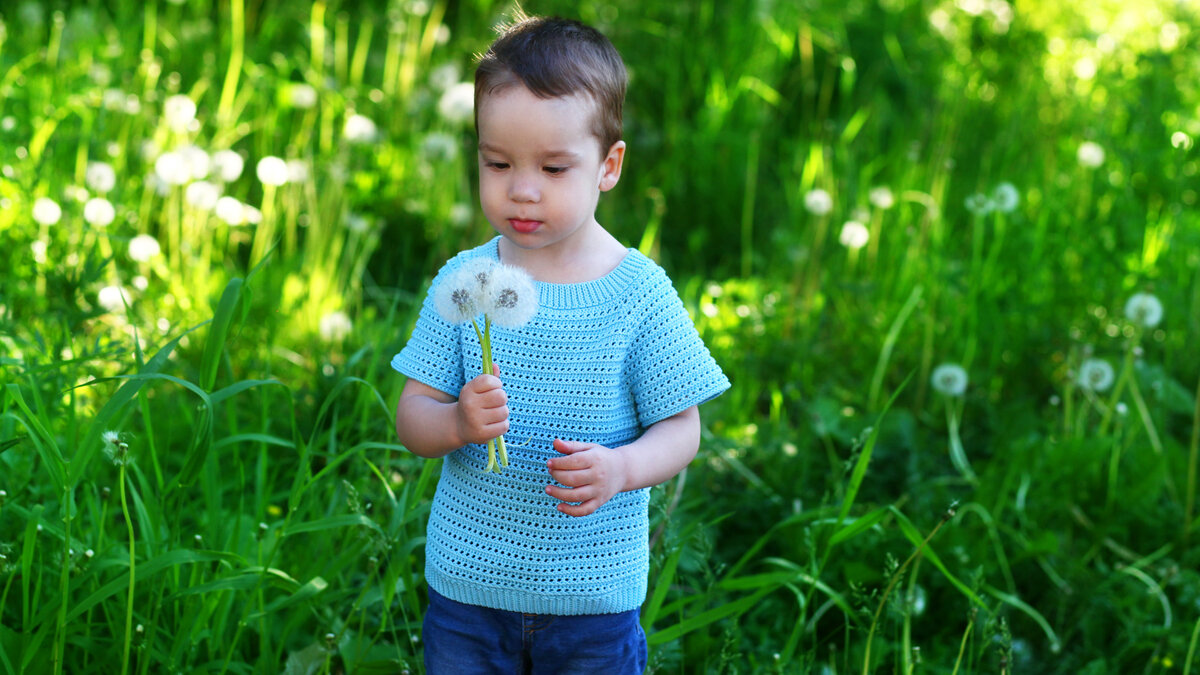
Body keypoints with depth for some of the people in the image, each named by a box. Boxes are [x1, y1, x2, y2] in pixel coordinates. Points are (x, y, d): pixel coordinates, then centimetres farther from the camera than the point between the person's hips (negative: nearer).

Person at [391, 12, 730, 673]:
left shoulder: (639, 292, -9)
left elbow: (680, 428, -5)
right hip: (466, 587, 2)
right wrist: (458, 424, -25)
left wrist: (620, 468, -26)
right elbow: (411, 420, -3)